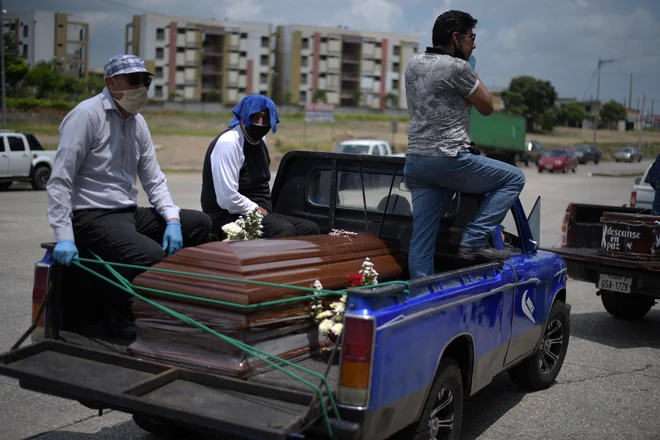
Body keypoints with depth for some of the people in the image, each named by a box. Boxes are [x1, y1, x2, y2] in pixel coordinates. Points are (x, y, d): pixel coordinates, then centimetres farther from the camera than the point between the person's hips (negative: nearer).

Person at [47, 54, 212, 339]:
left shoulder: (137, 122, 11)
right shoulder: (87, 115, -12)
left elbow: (154, 180, 13)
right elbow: (59, 181, -15)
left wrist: (172, 220, -4)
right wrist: (64, 238, -21)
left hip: (129, 213, 8)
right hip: (92, 217, -8)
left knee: (200, 223, 0)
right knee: (152, 255, -30)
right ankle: (115, 313, -3)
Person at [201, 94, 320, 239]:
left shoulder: (260, 141, 12)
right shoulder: (228, 143, -16)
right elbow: (228, 198, -24)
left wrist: (264, 211, 4)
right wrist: (257, 210, -12)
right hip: (228, 217, -9)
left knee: (310, 228, -4)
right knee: (285, 230, -30)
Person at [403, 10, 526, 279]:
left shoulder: (413, 64, 15)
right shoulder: (458, 67, -10)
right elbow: (487, 107, 1)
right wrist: (473, 74, 13)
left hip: (414, 161, 8)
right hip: (449, 159, -8)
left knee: (421, 239, 7)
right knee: (514, 178, 6)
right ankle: (475, 241, -3)